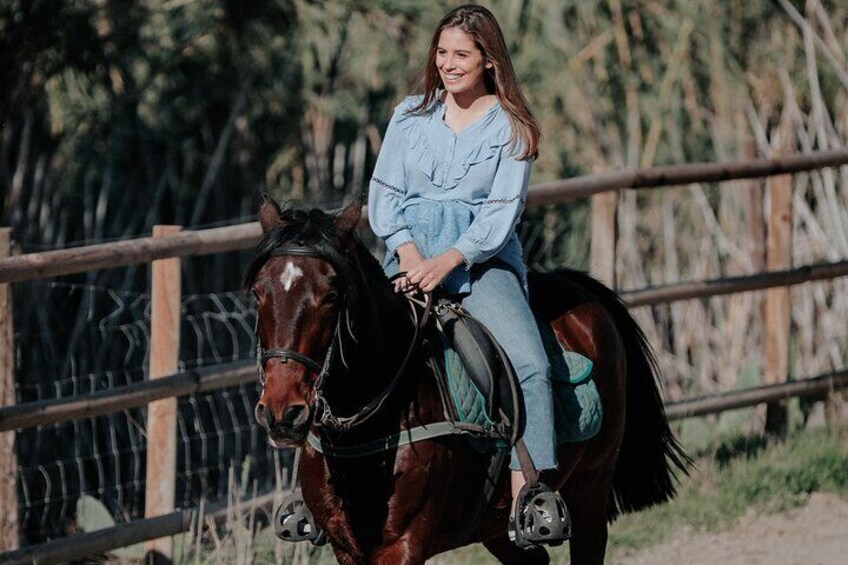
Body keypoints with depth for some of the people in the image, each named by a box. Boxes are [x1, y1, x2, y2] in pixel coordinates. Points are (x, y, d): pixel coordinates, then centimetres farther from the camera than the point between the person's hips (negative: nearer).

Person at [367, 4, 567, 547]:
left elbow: (502, 212, -4)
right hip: (410, 257, 2)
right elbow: (383, 192, 9)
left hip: (481, 260, -2)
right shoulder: (410, 116, 13)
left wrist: (448, 259, -18)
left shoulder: (510, 127, 4)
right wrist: (408, 252, -9)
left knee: (530, 364, -26)